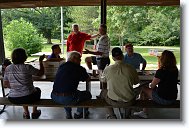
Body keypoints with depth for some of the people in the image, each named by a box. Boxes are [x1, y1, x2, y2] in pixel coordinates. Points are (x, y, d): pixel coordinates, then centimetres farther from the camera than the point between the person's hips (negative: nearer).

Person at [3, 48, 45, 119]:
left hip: (13, 99, 4)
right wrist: (40, 61, 9)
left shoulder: (7, 68, -2)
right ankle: (34, 112, 38)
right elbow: (41, 73, -3)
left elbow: (5, 84, 6)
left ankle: (26, 113, 40)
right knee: (37, 89, 31)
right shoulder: (27, 67, -15)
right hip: (28, 98, -4)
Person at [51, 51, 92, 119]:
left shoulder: (61, 66, 12)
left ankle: (68, 114, 38)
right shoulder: (79, 69, -3)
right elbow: (88, 79, 12)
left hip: (54, 97, 6)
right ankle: (78, 113, 34)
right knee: (88, 94, 16)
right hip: (67, 99, -6)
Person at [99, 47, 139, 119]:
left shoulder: (108, 69, -15)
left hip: (113, 101, -1)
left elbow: (102, 80, 7)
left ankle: (111, 115, 26)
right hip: (129, 102, 1)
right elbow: (136, 82, 5)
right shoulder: (131, 68, -13)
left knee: (103, 92, 30)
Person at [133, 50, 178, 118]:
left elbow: (152, 86, -11)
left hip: (163, 99, -7)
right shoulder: (175, 70, -2)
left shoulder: (160, 72, -24)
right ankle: (144, 112, 33)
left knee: (143, 89, 14)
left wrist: (151, 84, 8)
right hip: (173, 98, 8)